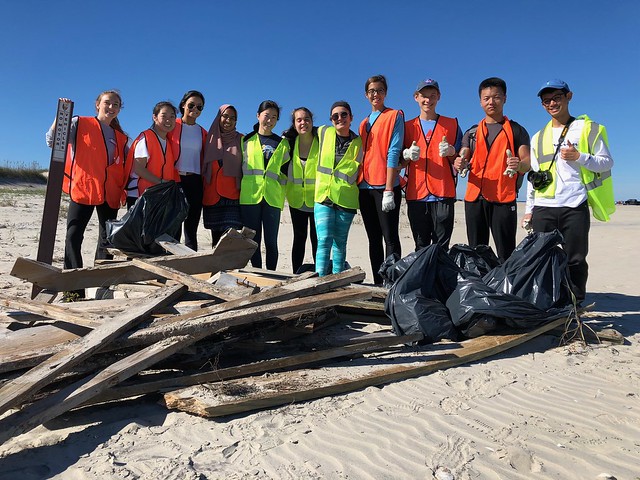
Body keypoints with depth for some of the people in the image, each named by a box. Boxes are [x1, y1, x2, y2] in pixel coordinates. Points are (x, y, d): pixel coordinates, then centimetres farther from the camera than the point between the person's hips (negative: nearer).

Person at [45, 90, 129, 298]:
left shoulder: (121, 137, 17)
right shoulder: (80, 124, 7)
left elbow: (124, 168, 20)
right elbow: (52, 141, -2)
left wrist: (124, 191, 7)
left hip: (109, 194, 4)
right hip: (82, 190, -4)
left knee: (107, 240, 4)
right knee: (73, 236, -11)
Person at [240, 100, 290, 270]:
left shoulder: (282, 143, 15)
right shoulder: (246, 140, 13)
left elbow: (286, 170, 17)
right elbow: (238, 167, 15)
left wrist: (282, 187, 6)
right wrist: (241, 189, 8)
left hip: (272, 197, 0)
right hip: (250, 197, 0)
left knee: (271, 241, 0)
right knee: (253, 240, 2)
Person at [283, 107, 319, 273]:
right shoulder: (289, 142, -1)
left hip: (317, 198, -3)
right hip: (296, 198, 3)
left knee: (316, 238, 2)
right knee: (299, 238, 9)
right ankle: (296, 275, 15)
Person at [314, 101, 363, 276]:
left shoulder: (358, 142, 2)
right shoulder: (324, 132, 7)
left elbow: (353, 174, 8)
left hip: (346, 199, 0)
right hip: (323, 196, 0)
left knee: (340, 243, 8)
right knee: (324, 240, -12)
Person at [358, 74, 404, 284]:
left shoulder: (395, 116, 1)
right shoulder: (364, 123, 20)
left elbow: (393, 153, -9)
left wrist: (389, 189, -17)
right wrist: (357, 184, 9)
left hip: (385, 186, -7)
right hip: (365, 187, 7)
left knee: (390, 238, -6)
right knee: (374, 239, 8)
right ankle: (378, 283, 14)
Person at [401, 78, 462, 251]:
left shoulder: (452, 124, 11)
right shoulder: (408, 127, 14)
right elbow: (400, 164, 14)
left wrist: (451, 152, -11)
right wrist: (408, 155, -8)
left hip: (443, 193, -1)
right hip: (415, 193, 2)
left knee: (441, 247, -4)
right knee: (421, 248, 5)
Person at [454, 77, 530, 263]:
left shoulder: (516, 131, 10)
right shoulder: (472, 132, 18)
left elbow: (527, 163, 0)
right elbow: (461, 161, 11)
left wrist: (519, 165, -24)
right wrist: (458, 165, -15)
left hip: (504, 199, -3)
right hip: (474, 198, 3)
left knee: (506, 254, -5)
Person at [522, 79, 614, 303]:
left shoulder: (587, 128, 7)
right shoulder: (538, 137, 18)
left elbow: (607, 162, 4)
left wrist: (579, 157, -13)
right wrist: (529, 209, 13)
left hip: (575, 207, -3)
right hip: (543, 209, 3)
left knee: (575, 260, 0)